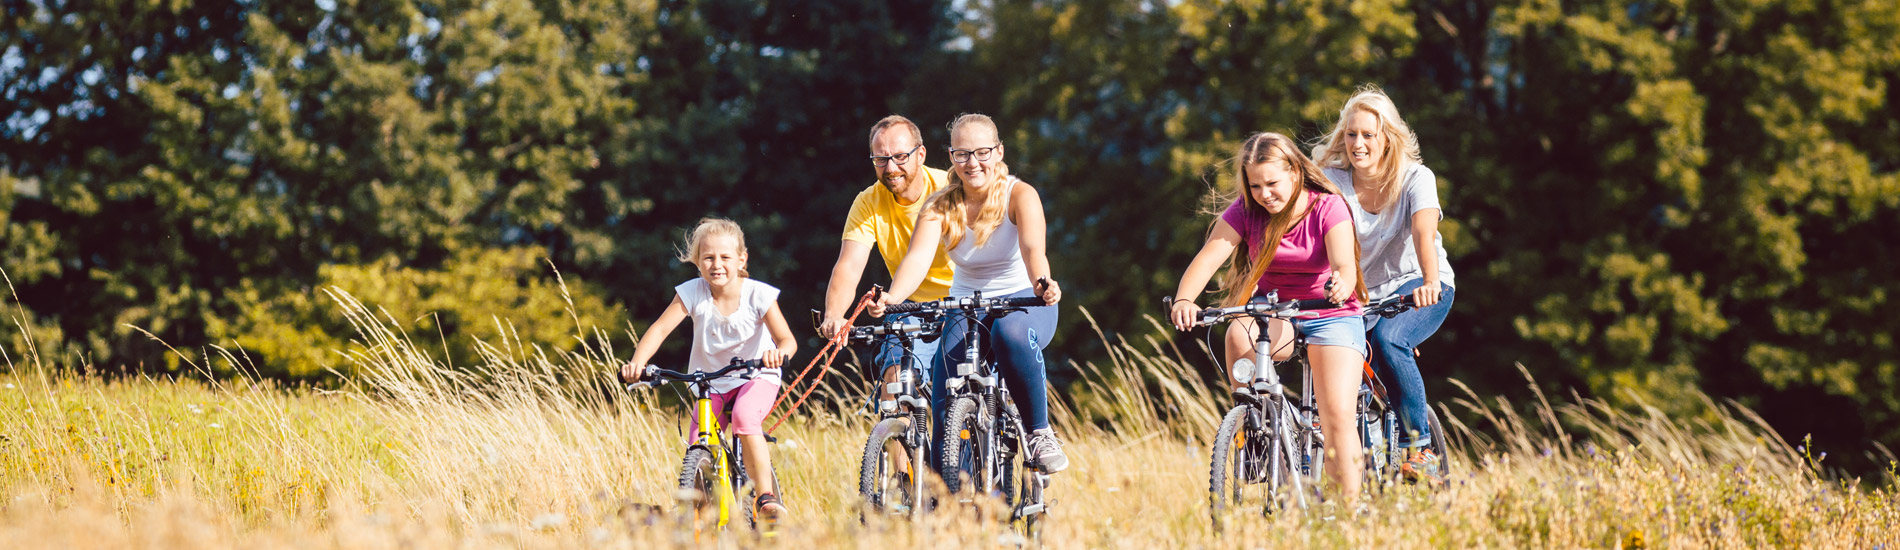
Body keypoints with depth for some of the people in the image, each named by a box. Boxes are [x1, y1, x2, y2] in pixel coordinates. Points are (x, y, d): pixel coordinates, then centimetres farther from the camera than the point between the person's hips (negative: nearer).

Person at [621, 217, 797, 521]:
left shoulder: (758, 294, -17)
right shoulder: (692, 293, -13)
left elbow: (787, 339, -21)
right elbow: (660, 329, -21)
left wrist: (779, 352, -47)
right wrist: (637, 362, -40)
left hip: (756, 376, -3)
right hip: (711, 382, 3)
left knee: (744, 417, -34)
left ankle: (767, 496, -27)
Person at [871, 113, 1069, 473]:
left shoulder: (1019, 195, -11)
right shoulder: (939, 207, -5)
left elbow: (1033, 249, -30)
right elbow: (918, 258, -21)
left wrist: (1042, 285, -53)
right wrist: (892, 298, -43)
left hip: (1023, 300, -3)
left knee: (1011, 335, -39)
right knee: (946, 404, -17)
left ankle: (1039, 431, -21)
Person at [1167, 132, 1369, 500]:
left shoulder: (1328, 208, -14)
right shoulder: (1245, 211, -8)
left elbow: (1344, 265, -28)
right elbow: (1208, 258, -20)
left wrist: (1342, 285, -54)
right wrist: (1183, 299, -41)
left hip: (1331, 316, -2)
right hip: (1273, 315, 2)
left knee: (1338, 416, -19)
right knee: (1239, 335, -34)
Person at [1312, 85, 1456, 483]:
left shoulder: (1416, 179, -13)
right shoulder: (1332, 181, -8)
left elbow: (1424, 234, -30)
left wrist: (1430, 283, -50)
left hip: (1419, 290, -3)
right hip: (1361, 296, 3)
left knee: (1387, 339, -34)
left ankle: (1420, 449, -23)